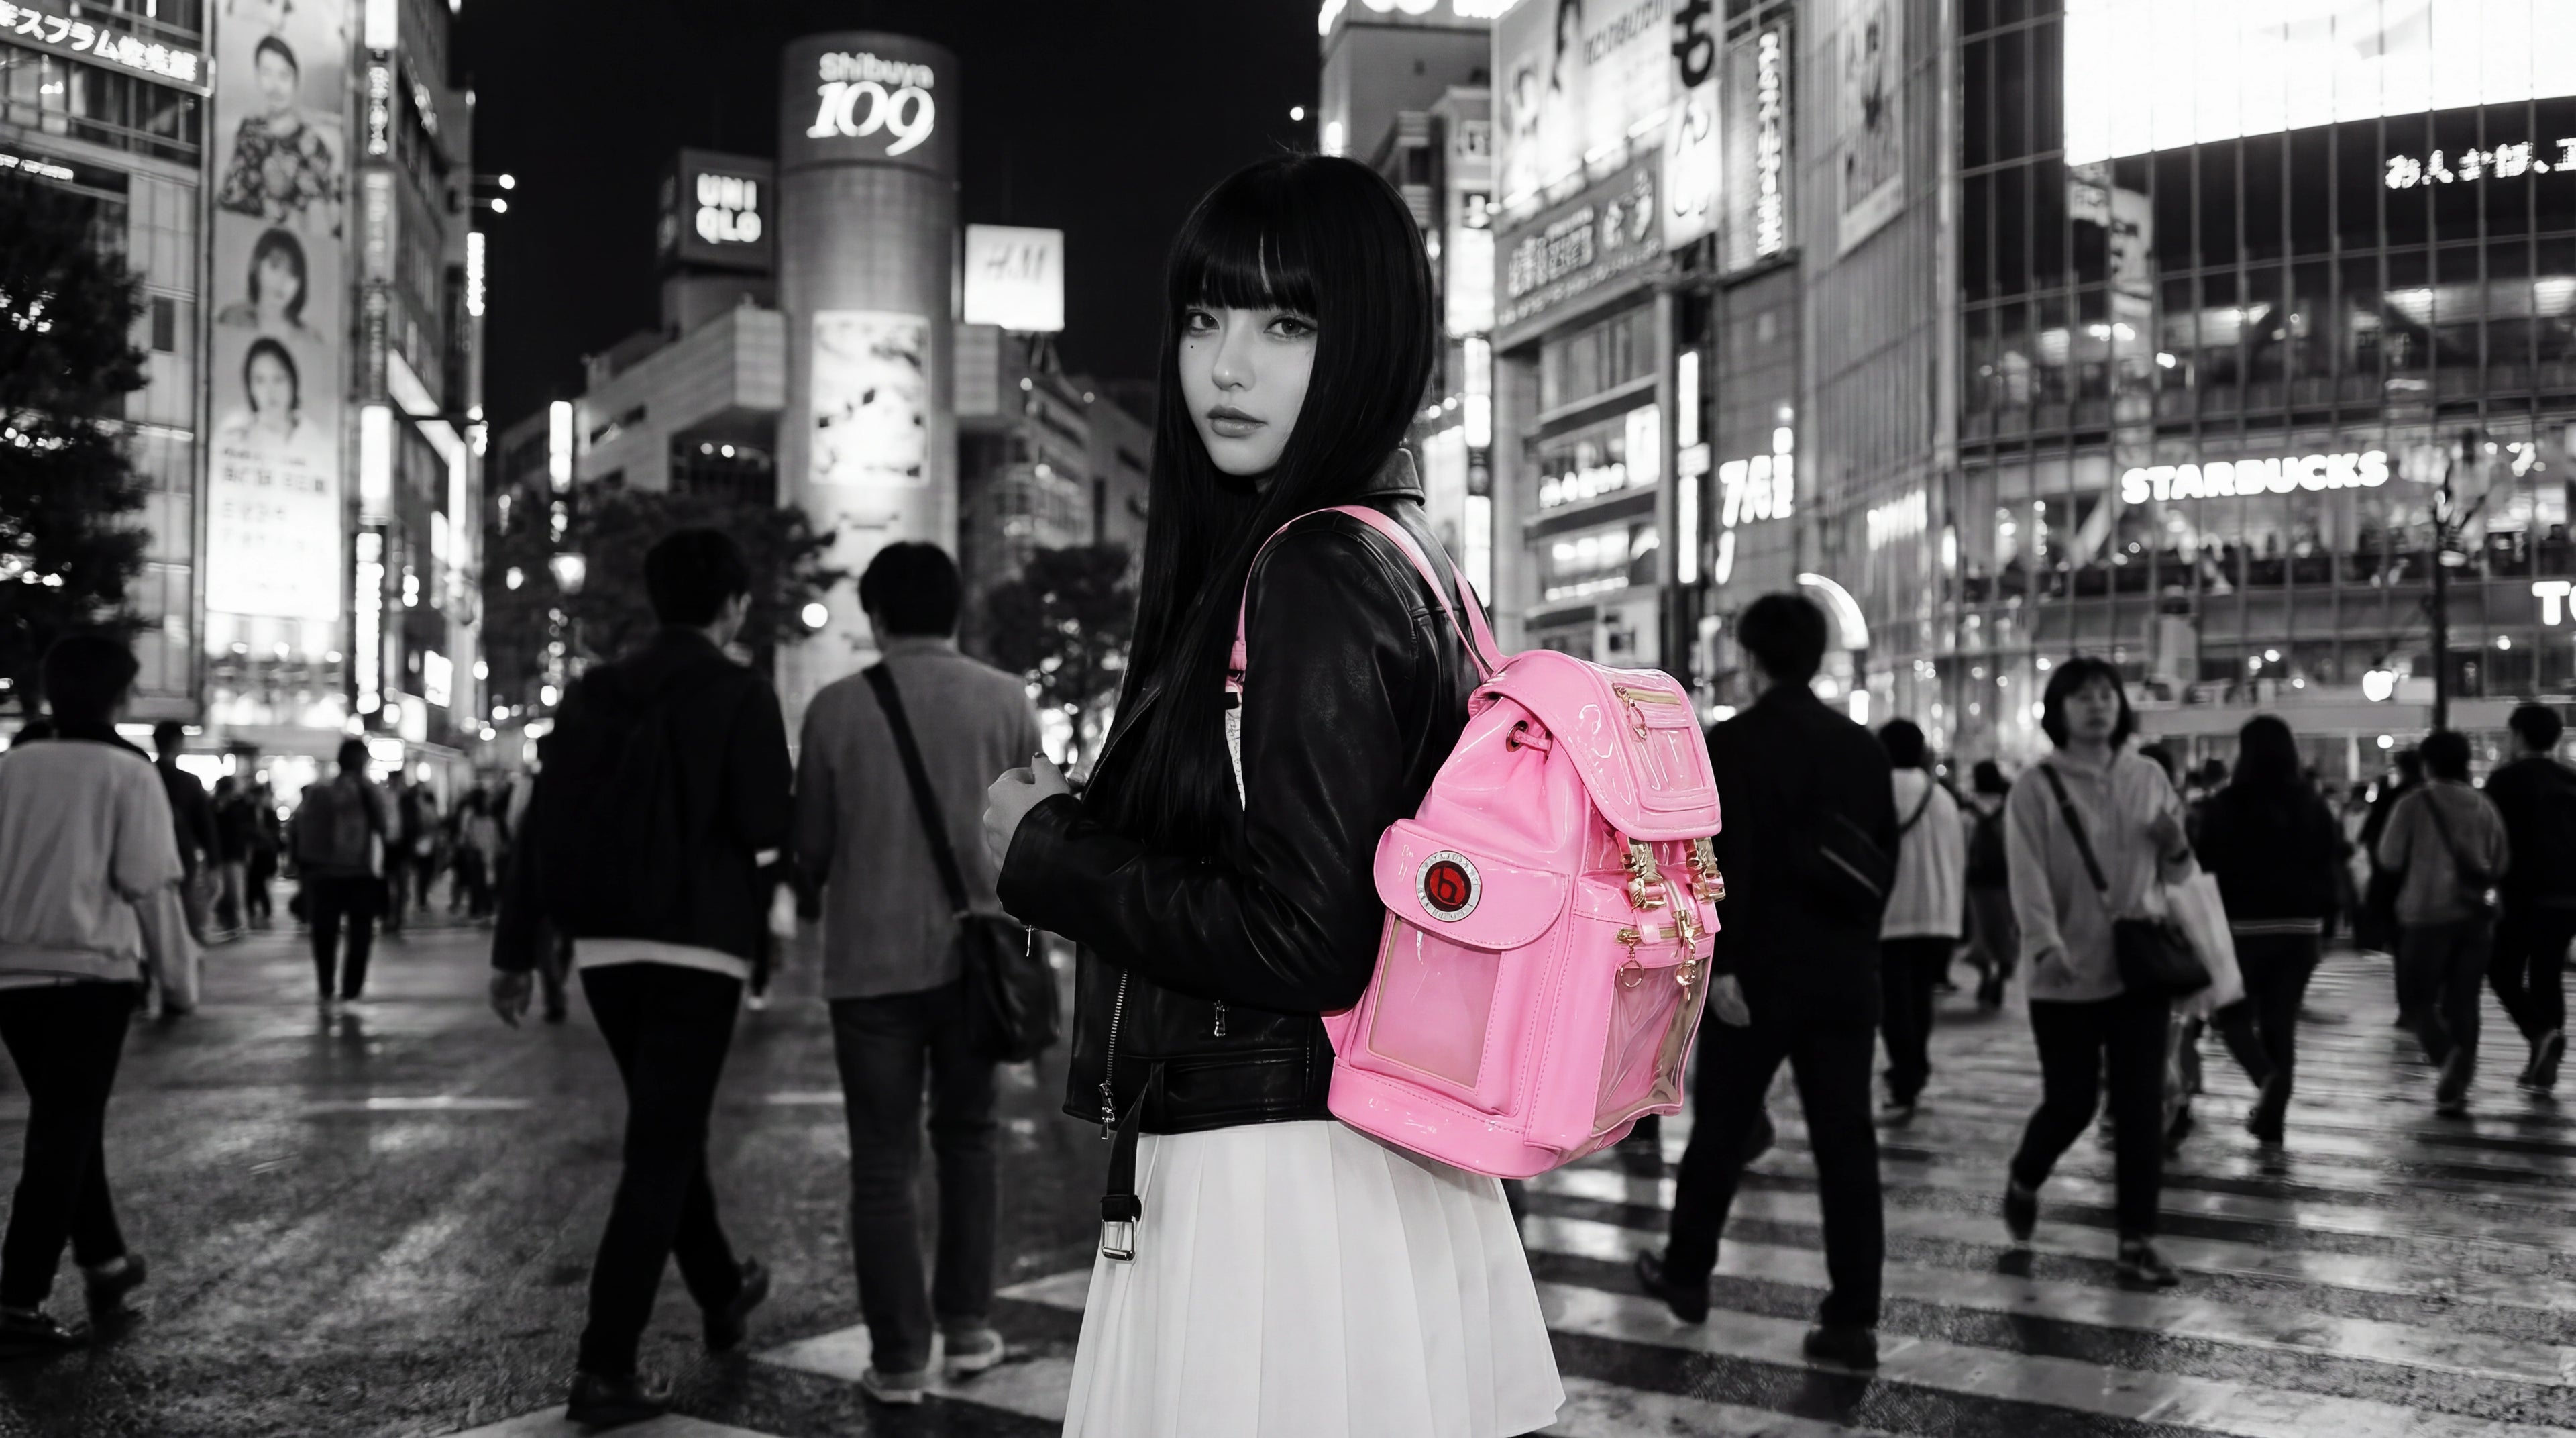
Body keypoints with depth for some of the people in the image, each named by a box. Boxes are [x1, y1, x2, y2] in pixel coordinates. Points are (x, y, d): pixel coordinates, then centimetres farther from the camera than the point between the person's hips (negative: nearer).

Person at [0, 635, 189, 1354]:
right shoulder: (126, 771, -8)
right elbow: (148, 880, -9)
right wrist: (172, 963, 2)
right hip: (90, 969, -5)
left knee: (64, 1126, 18)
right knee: (65, 1134, -1)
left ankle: (105, 1262, 29)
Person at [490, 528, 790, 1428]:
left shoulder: (594, 694, 7)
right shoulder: (740, 695, -8)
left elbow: (541, 824, 5)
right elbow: (768, 825, -16)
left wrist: (516, 950, 9)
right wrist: (784, 806, 8)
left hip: (604, 948, 6)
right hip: (696, 948, -6)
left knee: (669, 1129, 22)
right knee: (660, 1152, -1)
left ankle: (723, 1295, 40)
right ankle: (605, 1369, -4)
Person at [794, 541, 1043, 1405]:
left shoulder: (836, 708, -6)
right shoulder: (1006, 700, -4)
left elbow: (809, 851, 0)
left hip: (871, 959, -1)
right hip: (974, 952, 2)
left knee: (883, 1156, 7)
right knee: (966, 1137, 19)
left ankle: (899, 1356, 7)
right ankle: (967, 1325, 20)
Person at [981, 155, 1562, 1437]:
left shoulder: (1308, 573, -17)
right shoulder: (1405, 556, 12)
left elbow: (1298, 940, -22)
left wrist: (1046, 855, -9)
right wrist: (1085, 827, 15)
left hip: (1277, 1185, -9)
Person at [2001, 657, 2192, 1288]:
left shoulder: (2148, 777, 7)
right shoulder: (2036, 787, -6)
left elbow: (2175, 875, 15)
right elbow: (2028, 875, -17)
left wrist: (2176, 846, -9)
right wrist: (2045, 944, -33)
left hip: (2140, 967, 3)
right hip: (2065, 975, -3)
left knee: (2141, 1106, 0)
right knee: (2071, 1101, 1)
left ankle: (2138, 1241, 8)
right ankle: (2023, 1183, 32)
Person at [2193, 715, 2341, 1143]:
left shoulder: (2226, 805, -8)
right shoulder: (2313, 806, 4)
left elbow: (2205, 868, -8)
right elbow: (2330, 870, 6)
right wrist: (2324, 927, 13)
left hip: (2244, 927, -3)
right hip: (2301, 928, 4)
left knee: (2231, 1012, 12)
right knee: (2281, 1021, 11)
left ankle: (2267, 1077, -14)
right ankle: (2271, 1116, 9)